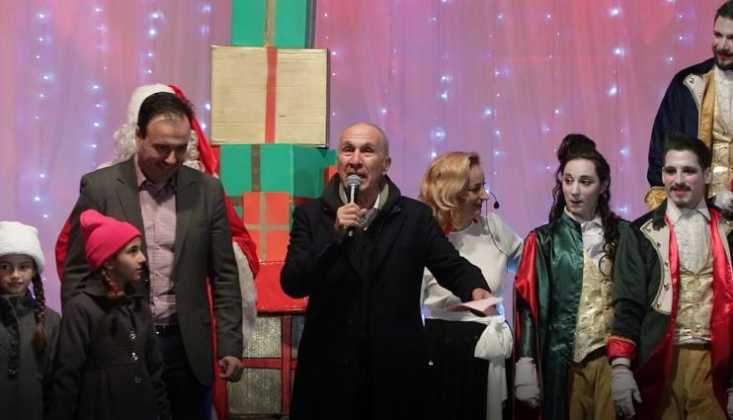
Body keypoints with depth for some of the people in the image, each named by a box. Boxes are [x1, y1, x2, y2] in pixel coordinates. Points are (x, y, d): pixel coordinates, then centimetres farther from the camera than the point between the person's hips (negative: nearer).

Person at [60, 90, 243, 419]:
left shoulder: (207, 190, 3)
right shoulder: (100, 187, -4)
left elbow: (224, 275, 6)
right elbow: (76, 273, -1)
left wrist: (230, 345, 2)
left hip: (188, 347, 2)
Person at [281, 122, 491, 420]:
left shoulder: (415, 216, 4)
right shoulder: (311, 215, 3)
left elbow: (452, 266, 4)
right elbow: (292, 285, -5)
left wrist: (476, 289, -18)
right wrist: (335, 235, -17)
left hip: (397, 371, 1)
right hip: (329, 370, 0)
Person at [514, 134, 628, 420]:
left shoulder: (623, 235, 6)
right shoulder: (543, 241, 4)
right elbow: (527, 304, -1)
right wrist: (526, 365, -10)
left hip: (612, 356, 1)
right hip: (563, 359, -1)